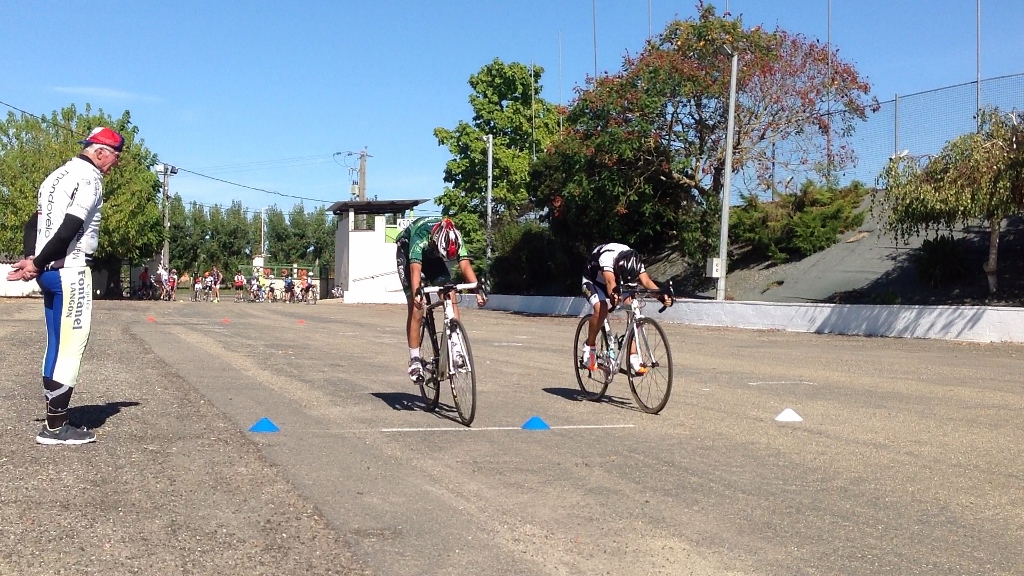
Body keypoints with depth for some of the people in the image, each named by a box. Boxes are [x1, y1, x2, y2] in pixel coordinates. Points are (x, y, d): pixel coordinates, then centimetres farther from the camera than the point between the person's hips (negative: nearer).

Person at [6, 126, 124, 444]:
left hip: (49, 271, 9)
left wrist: (31, 260, 4)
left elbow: (34, 221, 16)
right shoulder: (89, 177, -9)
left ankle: (55, 420, 17)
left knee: (58, 343, 13)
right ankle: (55, 426, -4)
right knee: (71, 343, -6)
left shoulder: (59, 174, 20)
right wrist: (37, 264, -15)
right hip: (70, 270, -9)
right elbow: (70, 227, -20)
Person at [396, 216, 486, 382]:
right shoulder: (420, 237, -40)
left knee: (450, 295, -17)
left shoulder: (454, 238, -29)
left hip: (432, 257, 4)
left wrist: (478, 289, -51)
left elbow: (465, 264, -36)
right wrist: (416, 293, -66)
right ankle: (414, 361, -8)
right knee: (416, 307, -14)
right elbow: (415, 268, -50)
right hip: (407, 255, -4)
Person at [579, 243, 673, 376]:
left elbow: (646, 281, -31)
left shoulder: (634, 261, -22)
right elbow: (610, 281, -51)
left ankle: (633, 357, -13)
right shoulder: (607, 256, -38)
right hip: (593, 281, -5)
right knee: (601, 310, -32)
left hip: (617, 284, 5)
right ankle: (589, 348, -12)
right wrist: (613, 296, -71)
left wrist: (662, 295, -48)